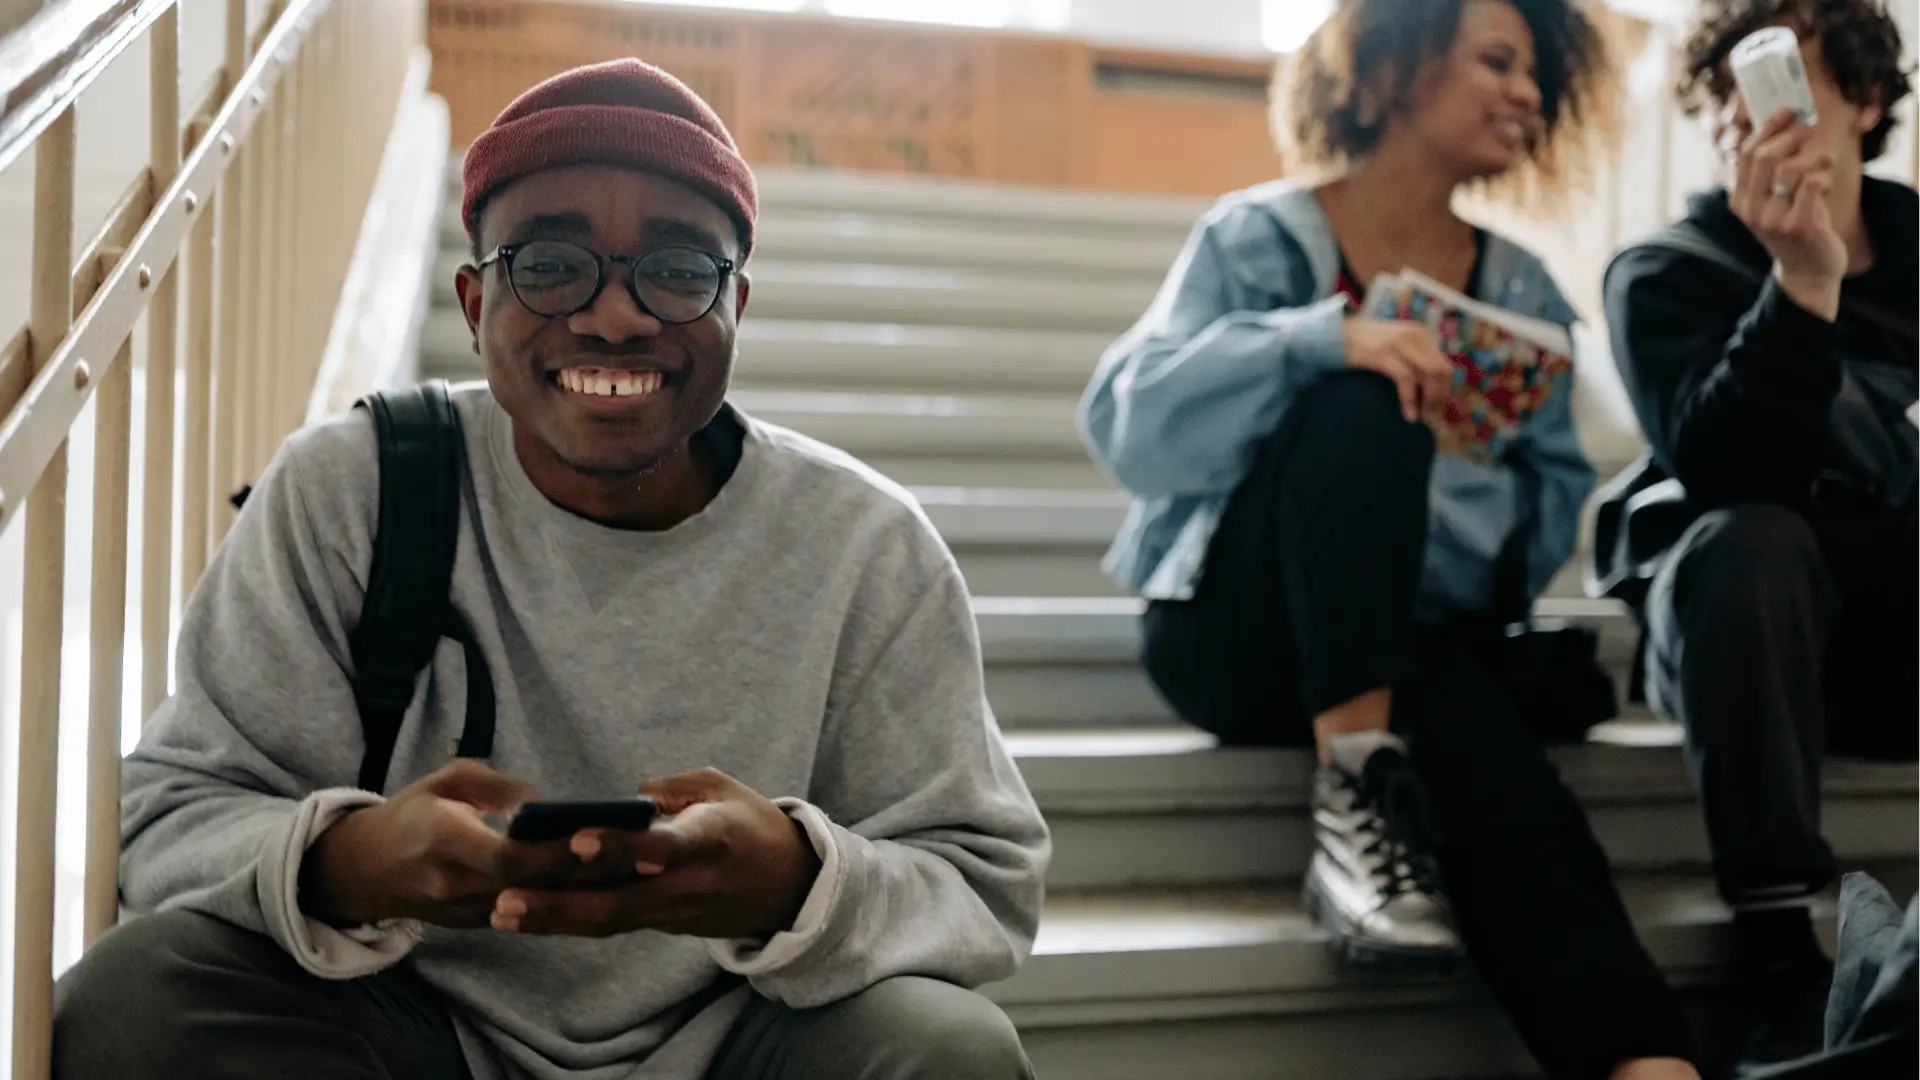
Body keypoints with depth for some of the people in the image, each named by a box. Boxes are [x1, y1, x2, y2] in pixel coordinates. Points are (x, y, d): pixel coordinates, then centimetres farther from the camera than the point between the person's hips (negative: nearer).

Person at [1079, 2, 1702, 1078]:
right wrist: (1323, 336, -31)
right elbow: (1128, 422, -17)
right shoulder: (1262, 238, -2)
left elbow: (1554, 499, 4)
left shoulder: (1524, 293, 11)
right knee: (1366, 406, -31)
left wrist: (1450, 505, -18)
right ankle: (1357, 778, -31)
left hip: (1412, 639, 3)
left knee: (1515, 801, -32)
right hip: (1246, 624, -3)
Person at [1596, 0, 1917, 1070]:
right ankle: (1785, 969, -37)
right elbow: (1724, 475, -23)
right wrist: (1801, 286, -32)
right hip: (1733, 622, -3)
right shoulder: (1670, 273, -4)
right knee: (1749, 541, -35)